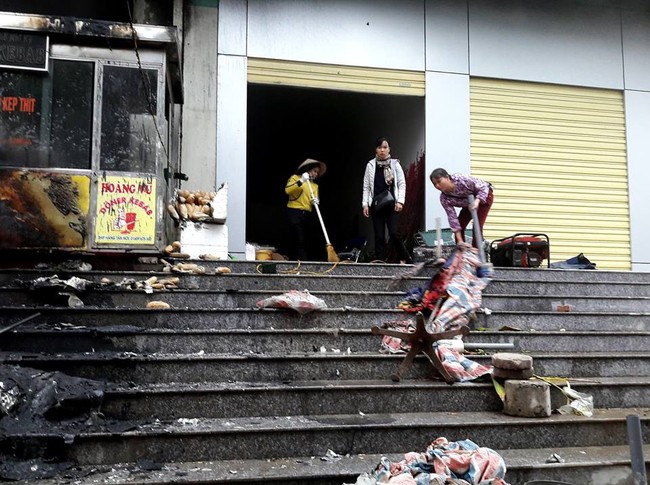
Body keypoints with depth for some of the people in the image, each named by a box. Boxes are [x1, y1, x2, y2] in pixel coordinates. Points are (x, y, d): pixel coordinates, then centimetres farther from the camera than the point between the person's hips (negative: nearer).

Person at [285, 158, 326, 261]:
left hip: (307, 214, 7)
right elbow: (287, 190, -13)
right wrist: (301, 181, -20)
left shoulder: (315, 185, 20)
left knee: (304, 242, 4)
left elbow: (315, 199, 9)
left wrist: (315, 201, -15)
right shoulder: (295, 178, 4)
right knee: (299, 240, -15)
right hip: (294, 212, -6)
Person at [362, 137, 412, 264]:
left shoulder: (395, 164, 3)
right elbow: (366, 187, 7)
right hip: (376, 205, 2)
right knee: (379, 236, 3)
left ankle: (405, 259, 8)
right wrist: (365, 204, 1)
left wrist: (400, 201, -6)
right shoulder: (371, 165, 5)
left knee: (394, 233, -10)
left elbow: (402, 183, 3)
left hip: (392, 205, -2)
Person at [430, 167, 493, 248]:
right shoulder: (444, 199, -23)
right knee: (460, 227, -3)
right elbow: (452, 218, -20)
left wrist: (477, 201, -43)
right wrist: (460, 241, -25)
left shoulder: (462, 180, -37)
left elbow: (484, 187, -26)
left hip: (484, 196, -5)